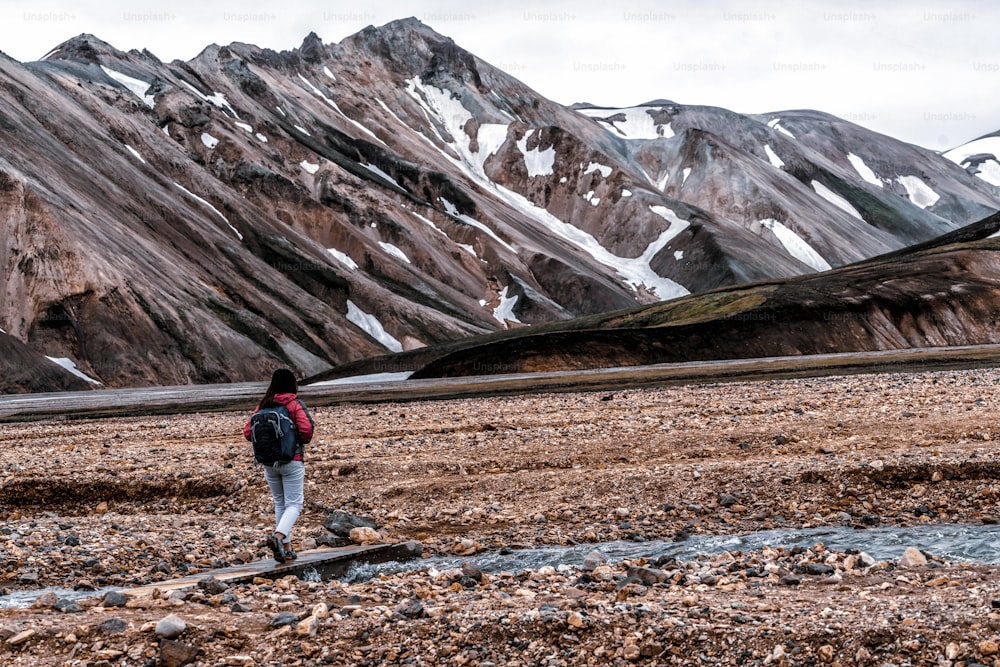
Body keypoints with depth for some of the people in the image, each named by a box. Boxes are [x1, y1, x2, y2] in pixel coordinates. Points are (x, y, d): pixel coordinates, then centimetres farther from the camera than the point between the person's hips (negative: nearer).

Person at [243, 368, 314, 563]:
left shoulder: (263, 406, 3)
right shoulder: (295, 405, -9)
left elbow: (247, 432, -1)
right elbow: (306, 429, -20)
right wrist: (303, 441, 1)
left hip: (269, 462, 4)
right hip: (292, 461, -4)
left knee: (280, 503, 16)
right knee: (294, 504, 1)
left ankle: (286, 548, 16)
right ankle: (278, 535, -23)